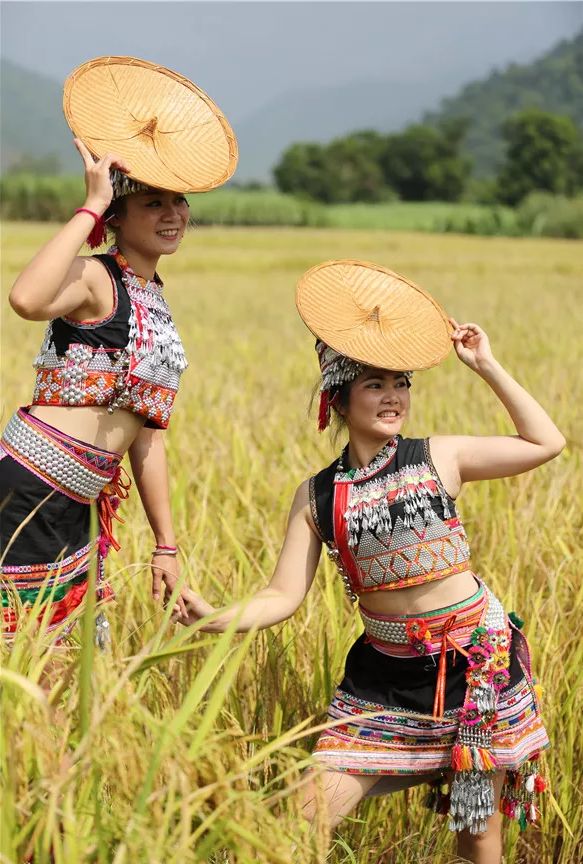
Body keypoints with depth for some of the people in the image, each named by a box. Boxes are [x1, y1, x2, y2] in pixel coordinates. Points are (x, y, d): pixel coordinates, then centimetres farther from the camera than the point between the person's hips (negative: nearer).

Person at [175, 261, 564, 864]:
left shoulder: (440, 458, -2)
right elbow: (284, 596, -3)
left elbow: (547, 443, 3)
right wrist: (219, 619, -21)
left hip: (477, 660, -1)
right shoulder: (317, 497, 0)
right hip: (387, 675, 1)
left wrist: (485, 366, -1)